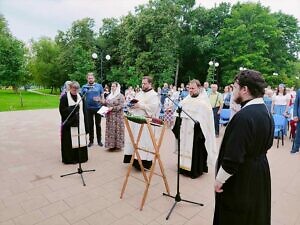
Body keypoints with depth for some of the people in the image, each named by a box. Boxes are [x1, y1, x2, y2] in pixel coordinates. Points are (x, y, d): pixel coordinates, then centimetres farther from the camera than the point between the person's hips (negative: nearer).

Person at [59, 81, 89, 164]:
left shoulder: (80, 97, 10)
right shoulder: (64, 97, -4)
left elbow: (84, 110, 10)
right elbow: (62, 110, -9)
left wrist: (85, 122, 4)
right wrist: (73, 108, -18)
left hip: (80, 122, 5)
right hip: (69, 123, -4)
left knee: (80, 140, 7)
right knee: (70, 141, -1)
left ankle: (80, 157, 20)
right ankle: (70, 158, 13)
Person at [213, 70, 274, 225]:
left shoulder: (243, 117, -29)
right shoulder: (266, 113, 0)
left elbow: (233, 156, -28)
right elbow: (267, 144, 11)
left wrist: (219, 179, -16)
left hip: (240, 179, -8)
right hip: (260, 173, 9)